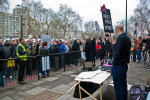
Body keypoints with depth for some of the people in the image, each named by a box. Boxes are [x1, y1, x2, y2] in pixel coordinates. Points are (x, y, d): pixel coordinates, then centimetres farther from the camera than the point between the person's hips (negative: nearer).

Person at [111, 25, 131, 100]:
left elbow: (117, 53, -25)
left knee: (118, 87, 3)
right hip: (125, 65, 9)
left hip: (118, 66, -9)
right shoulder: (127, 38, 8)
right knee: (124, 85, 21)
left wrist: (114, 64, -13)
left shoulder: (120, 38, -20)